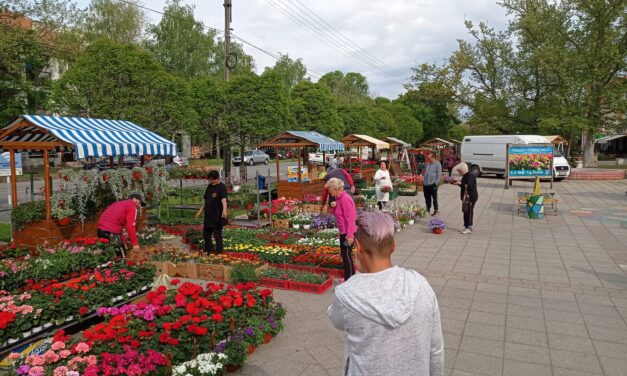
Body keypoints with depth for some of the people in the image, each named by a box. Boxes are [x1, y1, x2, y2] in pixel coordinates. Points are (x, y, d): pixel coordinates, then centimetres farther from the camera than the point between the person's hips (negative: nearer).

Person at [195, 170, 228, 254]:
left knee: (217, 236, -1)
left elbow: (224, 200, -31)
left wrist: (224, 210, -48)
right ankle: (208, 251, 35)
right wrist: (200, 211, 23)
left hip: (217, 217, -8)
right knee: (206, 234, 18)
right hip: (208, 216, 8)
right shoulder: (209, 187, 10)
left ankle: (219, 252, 13)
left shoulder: (222, 187, -15)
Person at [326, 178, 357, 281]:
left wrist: (349, 235, -23)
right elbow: (335, 213, 19)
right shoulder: (338, 198, 9)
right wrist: (333, 207, -3)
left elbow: (350, 218, -22)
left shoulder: (345, 199, -20)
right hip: (343, 231, 10)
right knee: (344, 254, 16)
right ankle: (348, 277, 28)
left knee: (346, 254, -2)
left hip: (348, 232, -10)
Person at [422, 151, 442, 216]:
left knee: (434, 198, 3)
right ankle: (428, 209, 25)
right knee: (427, 198, 13)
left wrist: (436, 183, -14)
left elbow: (439, 174, -9)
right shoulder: (426, 163, 12)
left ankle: (436, 210, 14)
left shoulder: (437, 164, -6)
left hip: (433, 184, -6)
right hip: (425, 184, 6)